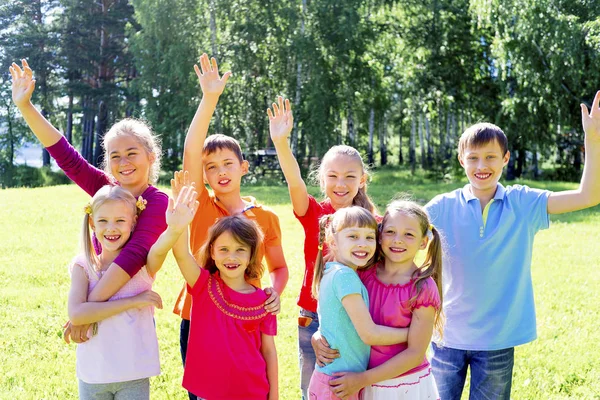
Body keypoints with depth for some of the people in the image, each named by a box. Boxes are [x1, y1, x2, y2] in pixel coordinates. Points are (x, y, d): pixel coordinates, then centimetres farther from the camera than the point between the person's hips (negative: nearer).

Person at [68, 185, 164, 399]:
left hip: (135, 374, -1)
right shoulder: (83, 265, -4)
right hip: (92, 374, 1)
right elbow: (76, 314, -19)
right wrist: (133, 301, -20)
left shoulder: (144, 263, -4)